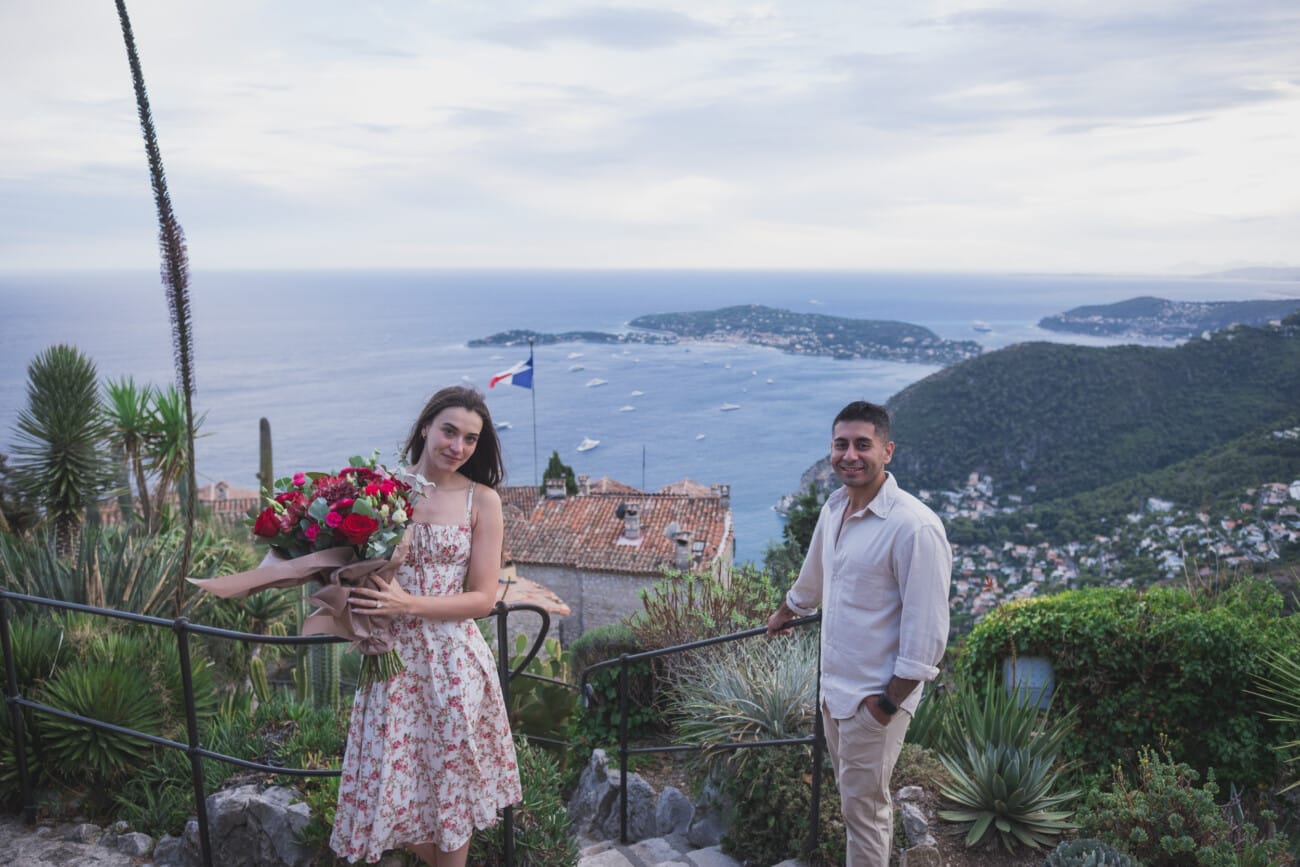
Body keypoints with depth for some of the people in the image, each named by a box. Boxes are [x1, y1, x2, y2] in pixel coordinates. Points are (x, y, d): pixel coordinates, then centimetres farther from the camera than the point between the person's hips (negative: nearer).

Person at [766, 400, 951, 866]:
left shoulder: (913, 526, -24)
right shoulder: (834, 507, 2)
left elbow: (926, 629, -22)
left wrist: (890, 701, -18)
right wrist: (785, 613, 36)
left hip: (874, 695, -8)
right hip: (835, 684, 8)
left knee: (864, 806, 5)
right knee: (852, 792, 21)